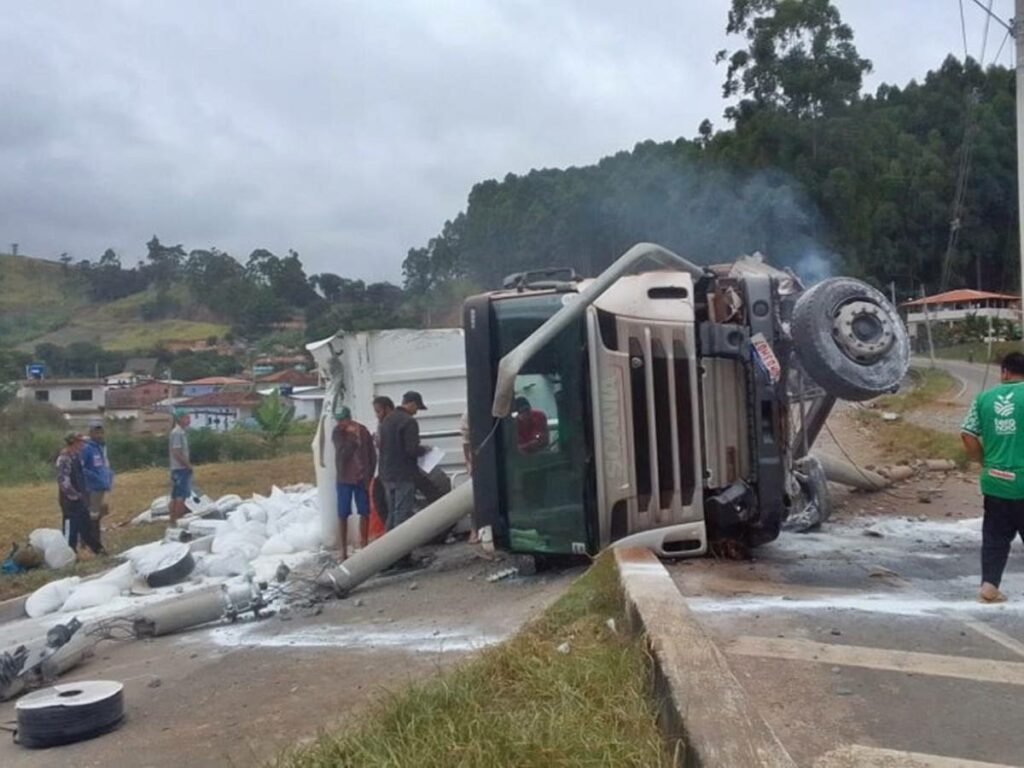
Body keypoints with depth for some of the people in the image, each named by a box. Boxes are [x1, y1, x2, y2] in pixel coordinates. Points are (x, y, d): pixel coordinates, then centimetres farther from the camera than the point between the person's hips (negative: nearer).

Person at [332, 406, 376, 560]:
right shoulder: (337, 432, -4)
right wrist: (353, 438, -25)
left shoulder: (363, 431, -4)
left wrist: (368, 475, -3)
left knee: (364, 513, 5)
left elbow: (372, 455, 1)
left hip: (362, 479, 1)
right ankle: (344, 551, 9)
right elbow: (342, 452, -17)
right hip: (344, 479, 0)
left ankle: (364, 547, 17)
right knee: (343, 515, 1)